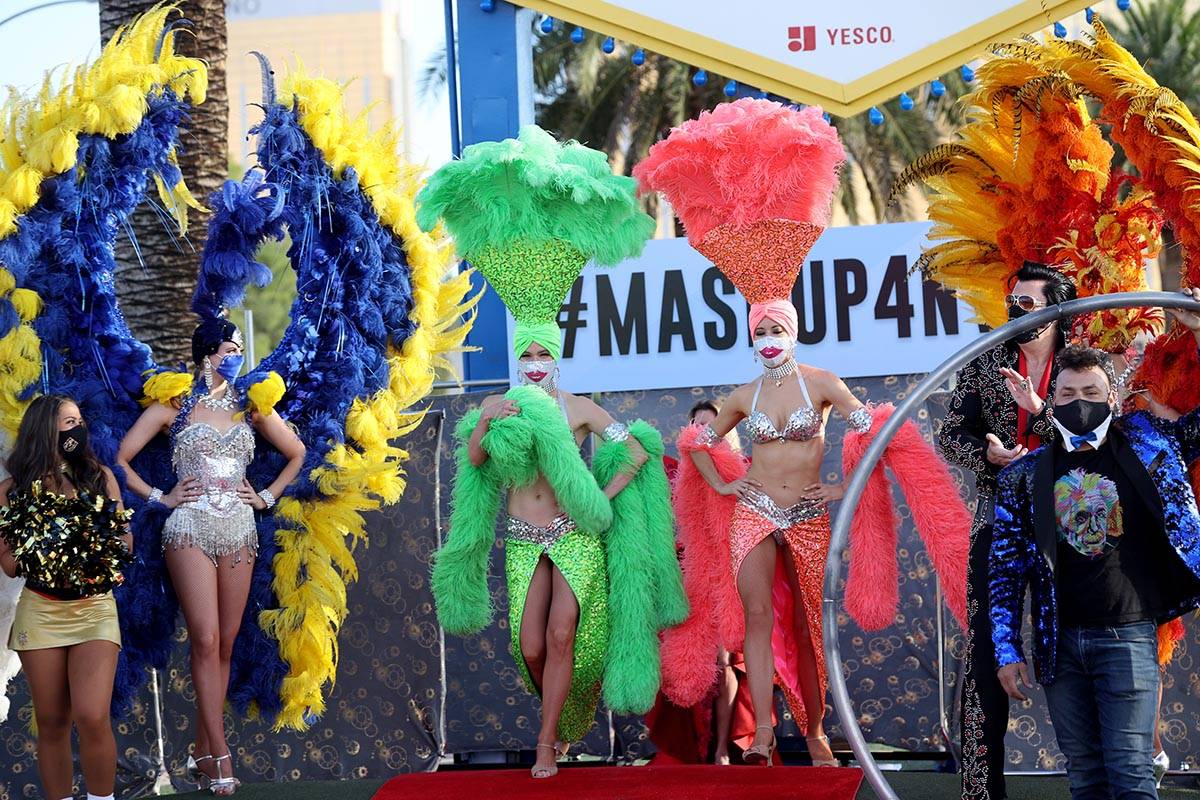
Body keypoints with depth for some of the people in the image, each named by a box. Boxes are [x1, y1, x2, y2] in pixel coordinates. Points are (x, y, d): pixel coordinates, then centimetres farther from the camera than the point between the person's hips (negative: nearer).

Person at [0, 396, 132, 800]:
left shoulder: (100, 477, 6)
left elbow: (125, 543, 9)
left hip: (95, 610, 0)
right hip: (40, 612, 1)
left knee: (91, 718, -15)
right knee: (52, 722, 3)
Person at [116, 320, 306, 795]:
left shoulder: (250, 408, 13)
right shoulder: (174, 407, 4)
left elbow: (296, 454, 23)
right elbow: (121, 458, 5)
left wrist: (267, 497, 12)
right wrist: (160, 497, -1)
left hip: (239, 531, 4)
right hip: (191, 529, -4)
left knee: (225, 644, 2)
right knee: (206, 640, -12)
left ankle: (202, 751, 8)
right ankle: (219, 756, -12)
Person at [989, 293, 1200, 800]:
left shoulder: (1146, 444, 5)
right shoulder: (1025, 474, 6)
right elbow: (1006, 568, 6)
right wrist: (1007, 650, 1)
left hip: (1128, 638, -2)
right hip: (1060, 642, 2)